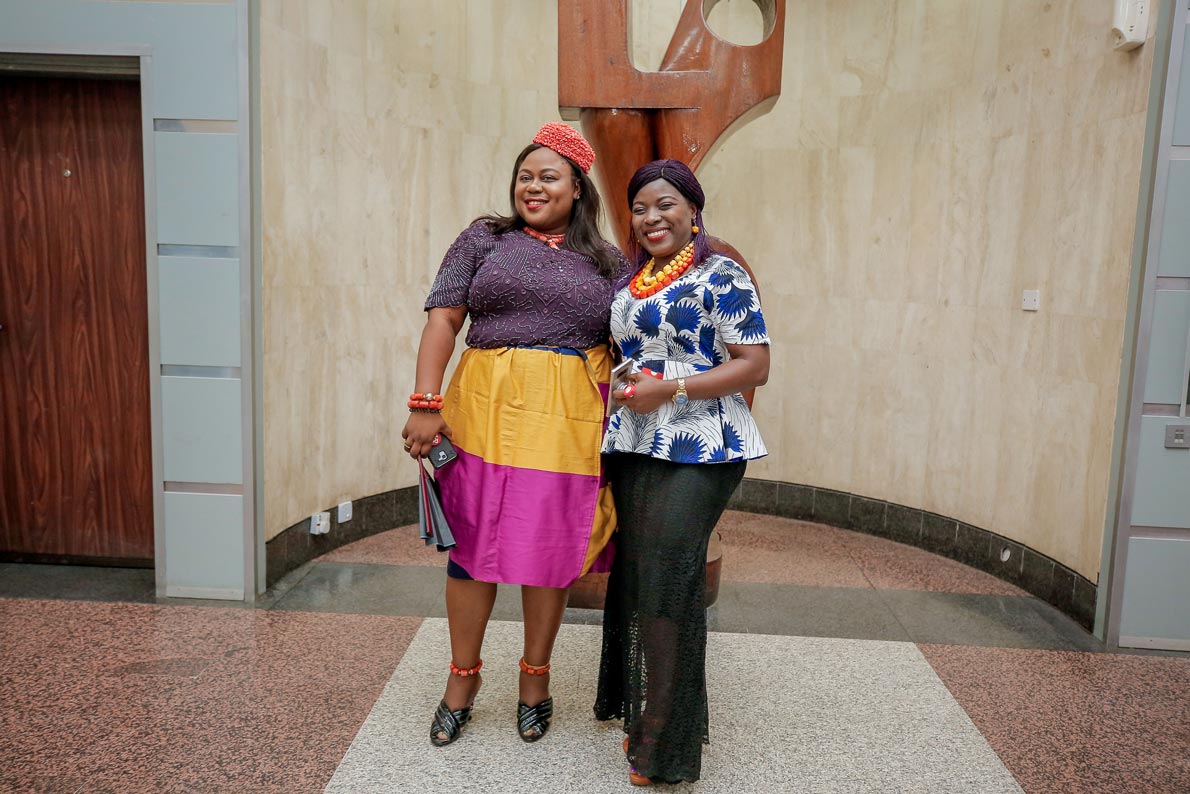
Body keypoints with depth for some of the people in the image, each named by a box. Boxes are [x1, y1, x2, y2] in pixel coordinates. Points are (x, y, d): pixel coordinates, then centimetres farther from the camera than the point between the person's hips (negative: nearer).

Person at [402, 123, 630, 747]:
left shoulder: (609, 264, 12)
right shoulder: (484, 240, 9)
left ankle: (535, 675, 29)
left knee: (551, 549, 8)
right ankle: (463, 676, 26)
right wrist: (425, 404, -10)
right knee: (473, 543, 6)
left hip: (567, 423, 1)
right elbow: (443, 319, 1)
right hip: (485, 412, 0)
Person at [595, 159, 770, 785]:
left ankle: (666, 746, 7)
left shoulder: (721, 276, -5)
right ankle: (634, 709, 30)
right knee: (632, 580, 12)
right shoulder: (632, 284, 17)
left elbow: (755, 365, -11)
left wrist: (671, 388, -18)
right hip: (632, 449, 7)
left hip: (693, 452, -7)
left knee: (667, 587, -7)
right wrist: (624, 391, 10)